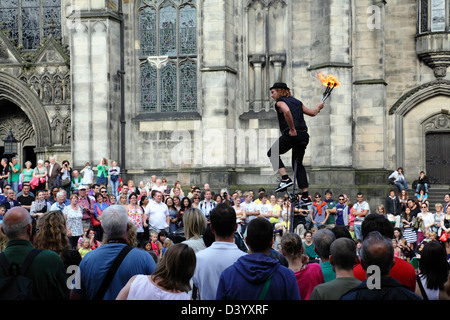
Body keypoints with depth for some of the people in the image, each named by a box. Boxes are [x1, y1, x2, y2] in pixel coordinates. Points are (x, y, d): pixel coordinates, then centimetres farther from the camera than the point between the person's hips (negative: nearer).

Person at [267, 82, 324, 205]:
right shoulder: (297, 102, 21)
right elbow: (312, 113, 26)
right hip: (304, 135, 7)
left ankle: (285, 179, -7)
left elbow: (286, 111, -23)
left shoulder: (280, 102, 0)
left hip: (291, 135, -7)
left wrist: (292, 129, -19)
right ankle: (305, 195, 11)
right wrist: (318, 107, 47)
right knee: (298, 164, 16)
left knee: (272, 153, 11)